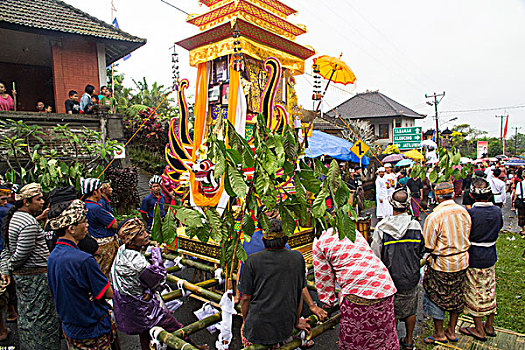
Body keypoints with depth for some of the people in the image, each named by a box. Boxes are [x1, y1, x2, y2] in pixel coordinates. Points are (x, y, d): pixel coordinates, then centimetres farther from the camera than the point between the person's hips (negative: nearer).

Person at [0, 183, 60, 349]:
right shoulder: (30, 223, -23)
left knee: (26, 314, 20)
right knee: (41, 316, 2)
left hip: (20, 275, 10)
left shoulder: (14, 217, 9)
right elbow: (21, 254, -21)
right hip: (36, 276, -10)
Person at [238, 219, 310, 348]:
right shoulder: (298, 258, -6)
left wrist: (245, 321, 13)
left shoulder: (252, 261, -13)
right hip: (285, 328, 2)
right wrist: (297, 321, 19)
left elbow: (245, 298, -5)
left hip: (257, 327, -2)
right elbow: (299, 293, 4)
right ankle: (277, 343, 10)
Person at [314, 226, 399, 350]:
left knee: (352, 340, 12)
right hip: (385, 287, 6)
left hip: (358, 291, -6)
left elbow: (324, 276, 8)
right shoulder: (354, 232, 21)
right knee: (385, 334, 21)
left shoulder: (319, 243, 5)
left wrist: (328, 301, 24)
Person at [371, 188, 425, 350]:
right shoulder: (415, 225, -13)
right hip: (411, 278, 2)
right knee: (410, 311, 20)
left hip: (390, 278, -2)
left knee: (391, 313, 15)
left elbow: (375, 256, -13)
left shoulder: (381, 228, -18)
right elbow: (421, 252, 0)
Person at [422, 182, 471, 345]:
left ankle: (439, 334, 24)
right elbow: (467, 237, 7)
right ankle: (451, 331, 34)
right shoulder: (464, 212, -5)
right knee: (456, 296, 19)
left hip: (442, 264, -6)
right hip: (462, 261, 6)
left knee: (435, 297, 11)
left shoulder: (434, 217, -22)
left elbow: (428, 246, -17)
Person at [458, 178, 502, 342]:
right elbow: (499, 227, 11)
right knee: (490, 291, 19)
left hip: (474, 259, -6)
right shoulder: (497, 211, -5)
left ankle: (479, 330, 21)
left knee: (475, 293, 8)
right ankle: (489, 326, 34)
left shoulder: (470, 213, -22)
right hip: (491, 258, 6)